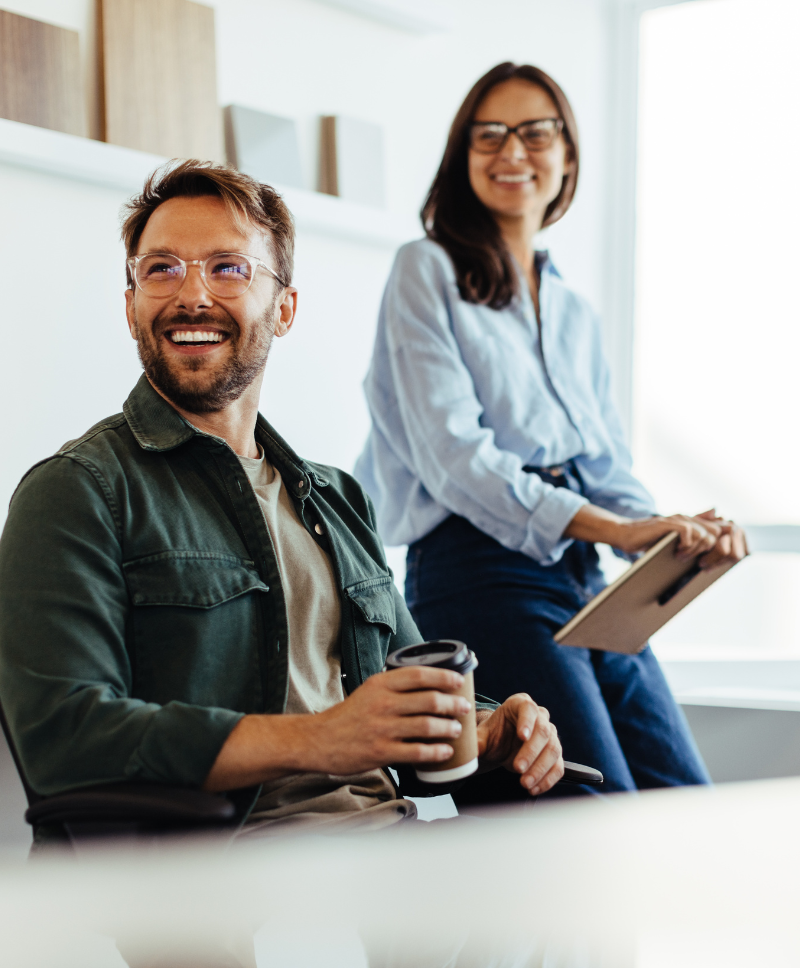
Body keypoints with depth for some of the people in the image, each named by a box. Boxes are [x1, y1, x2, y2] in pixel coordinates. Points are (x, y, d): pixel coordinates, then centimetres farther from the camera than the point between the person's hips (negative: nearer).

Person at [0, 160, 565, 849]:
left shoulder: (337, 500, 23)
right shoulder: (75, 493, 0)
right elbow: (62, 734, -14)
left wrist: (487, 731, 5)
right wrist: (317, 741, -21)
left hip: (389, 834, 7)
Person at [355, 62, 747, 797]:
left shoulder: (575, 313, 22)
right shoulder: (427, 272, 2)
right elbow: (452, 455, -11)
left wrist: (674, 534, -6)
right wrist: (614, 528, -21)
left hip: (585, 578, 7)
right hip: (483, 576, -7)